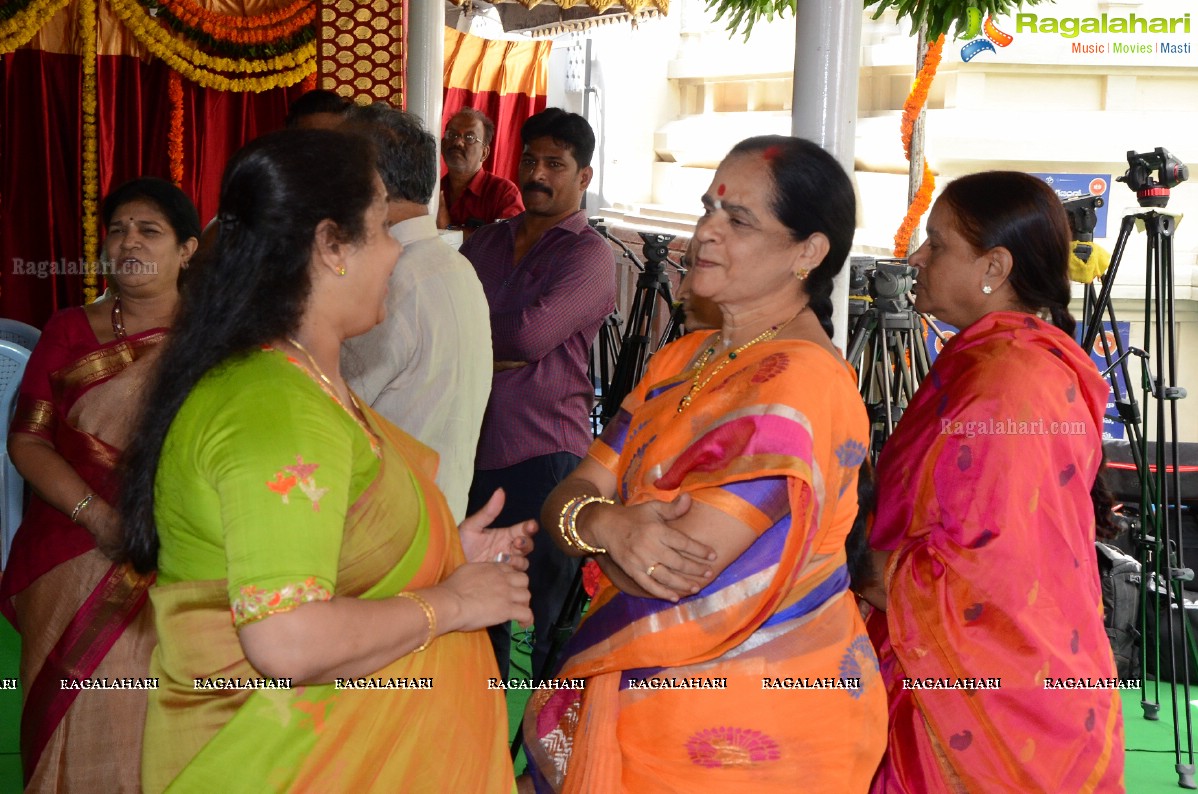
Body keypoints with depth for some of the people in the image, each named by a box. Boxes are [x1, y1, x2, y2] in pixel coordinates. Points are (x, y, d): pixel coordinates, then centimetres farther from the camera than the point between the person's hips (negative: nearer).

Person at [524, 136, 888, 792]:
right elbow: (565, 500, 0)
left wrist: (597, 520, -5)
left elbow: (670, 574, -26)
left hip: (745, 728, -7)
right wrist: (611, 527, -23)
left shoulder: (800, 382, -20)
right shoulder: (680, 360, 8)